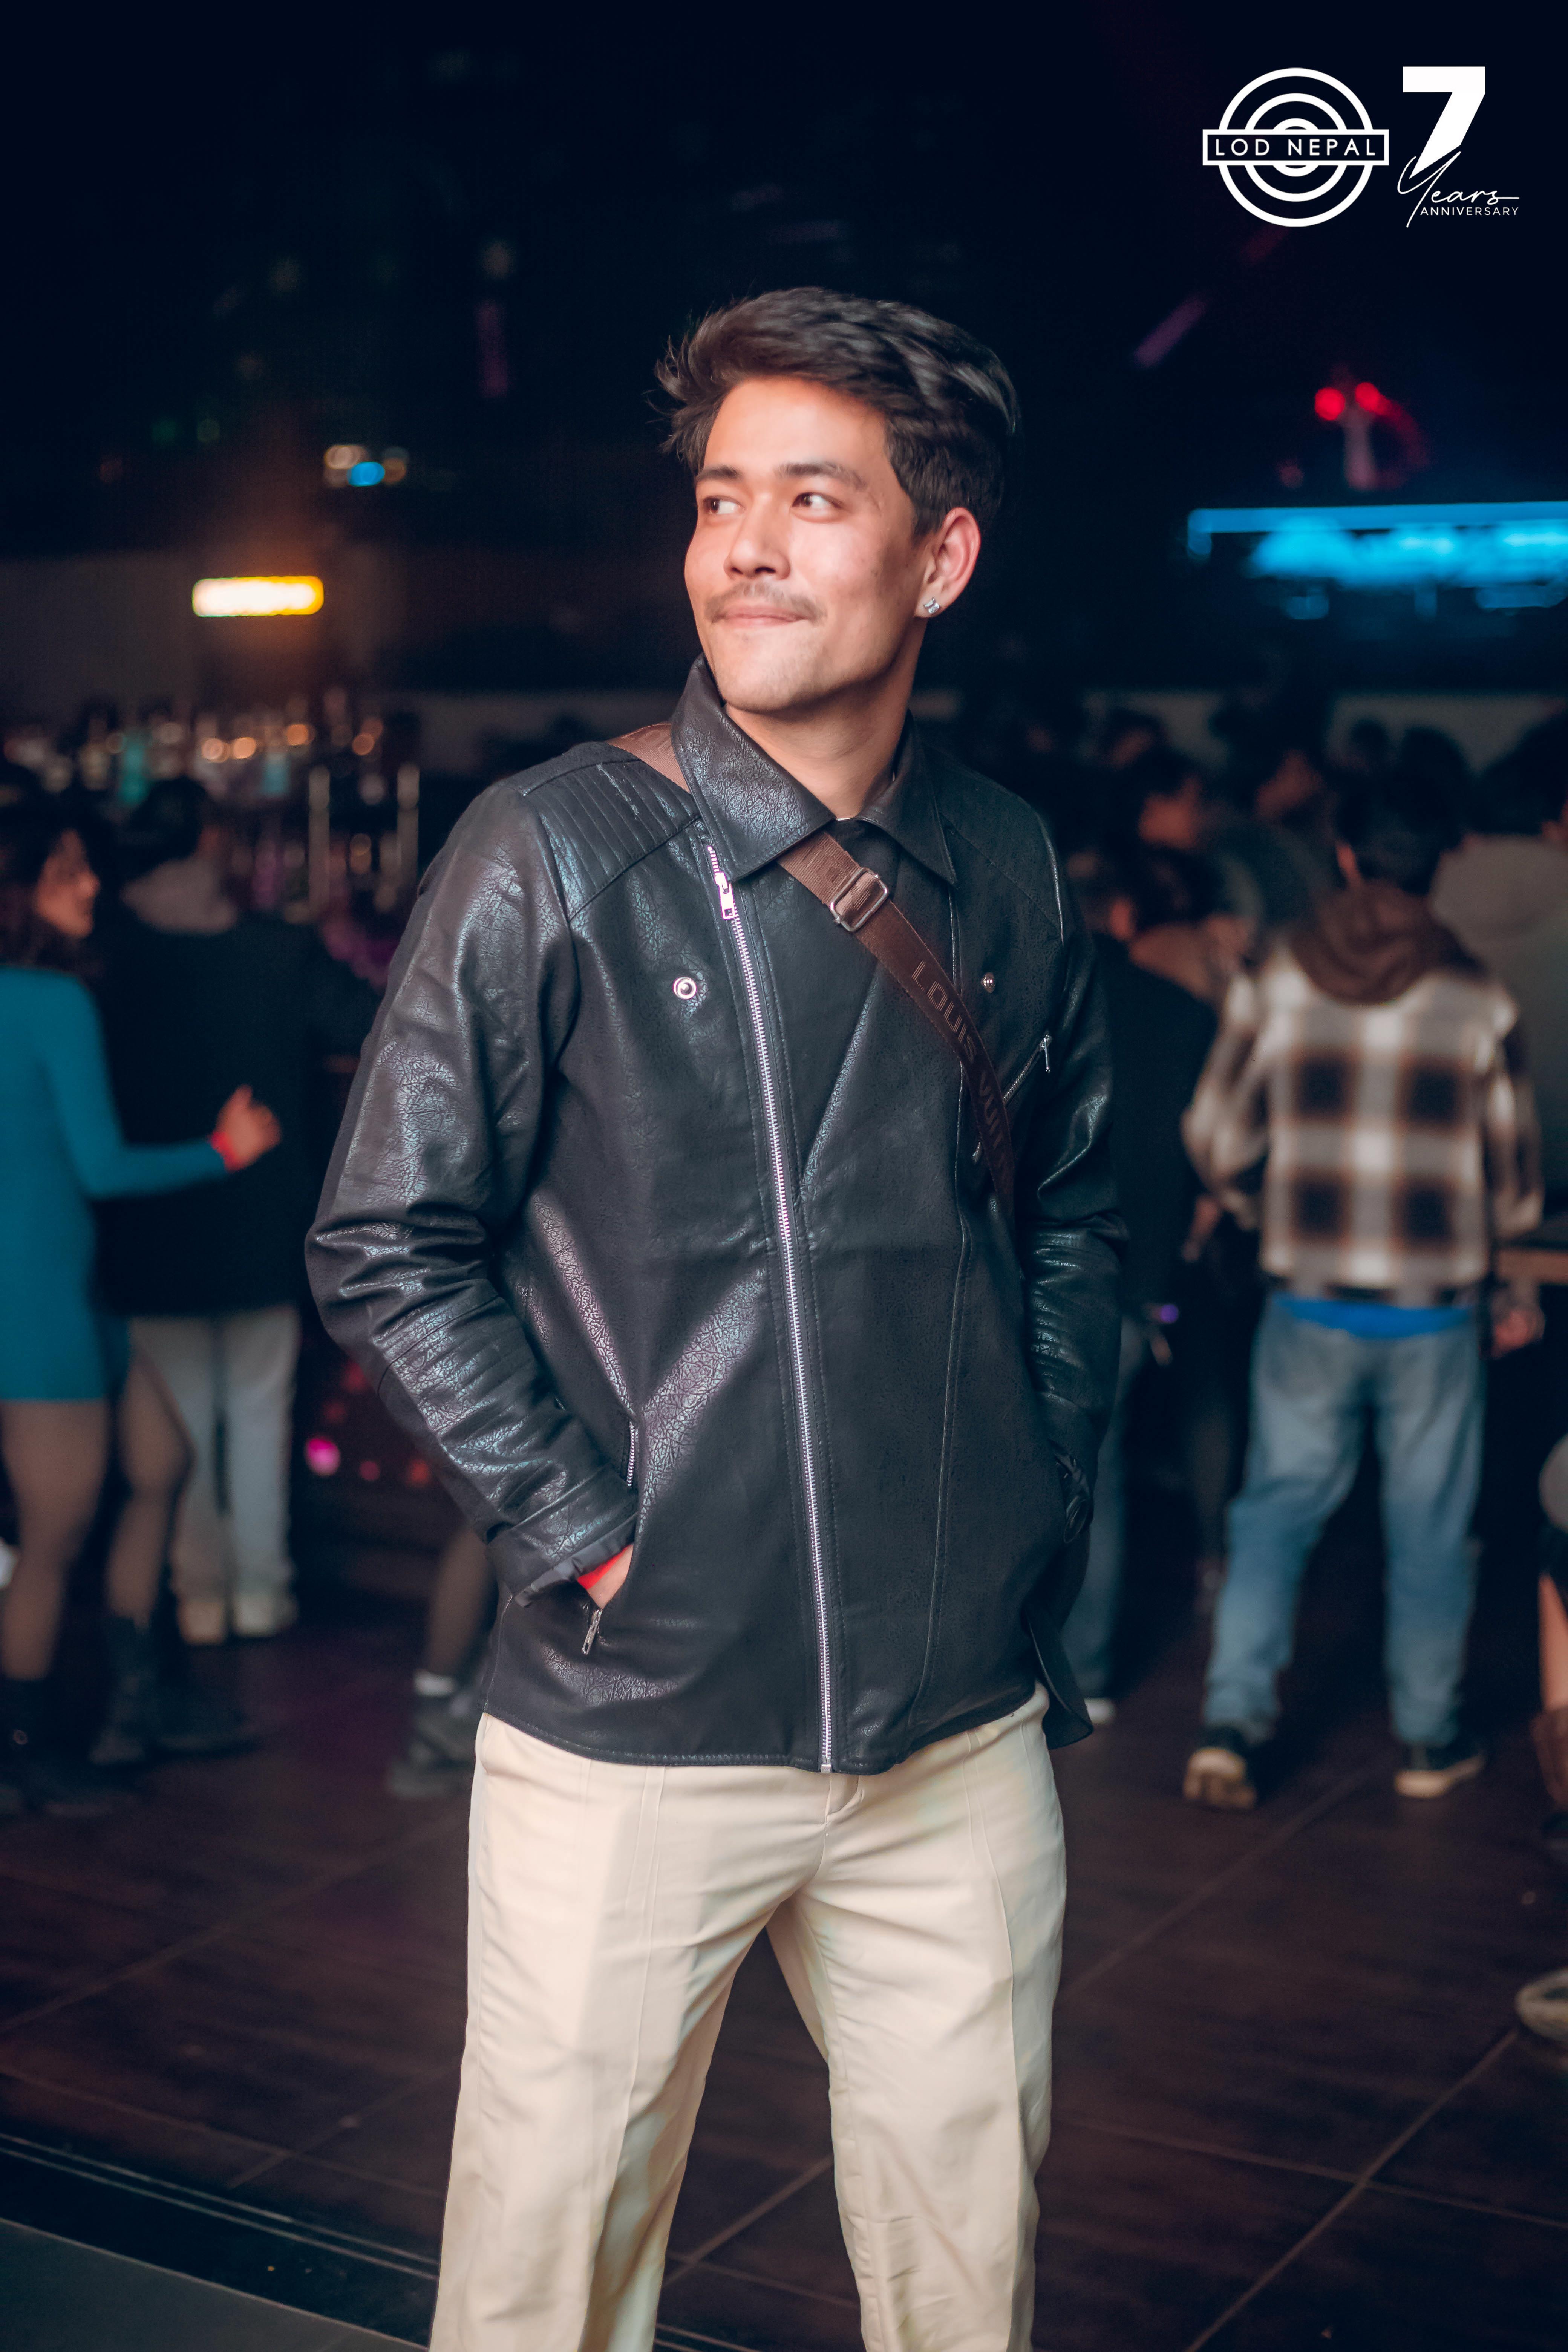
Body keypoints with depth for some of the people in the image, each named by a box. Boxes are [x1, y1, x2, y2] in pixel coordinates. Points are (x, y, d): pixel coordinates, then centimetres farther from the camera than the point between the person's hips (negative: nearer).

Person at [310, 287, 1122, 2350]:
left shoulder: (1010, 875, 5)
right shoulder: (554, 855, -8)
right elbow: (389, 1248, -6)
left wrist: (1043, 1509, 7)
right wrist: (580, 1536, -11)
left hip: (963, 1730, 4)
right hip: (631, 1731, -3)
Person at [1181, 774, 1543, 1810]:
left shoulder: (1276, 983, -4)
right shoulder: (1478, 1001, -6)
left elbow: (1219, 1143, 2)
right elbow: (1516, 1179, 2)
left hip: (1309, 1306, 1)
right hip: (1437, 1310, -1)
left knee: (1278, 1510, 12)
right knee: (1429, 1529, 12)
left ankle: (1232, 1724, 4)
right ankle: (1432, 1739, 24)